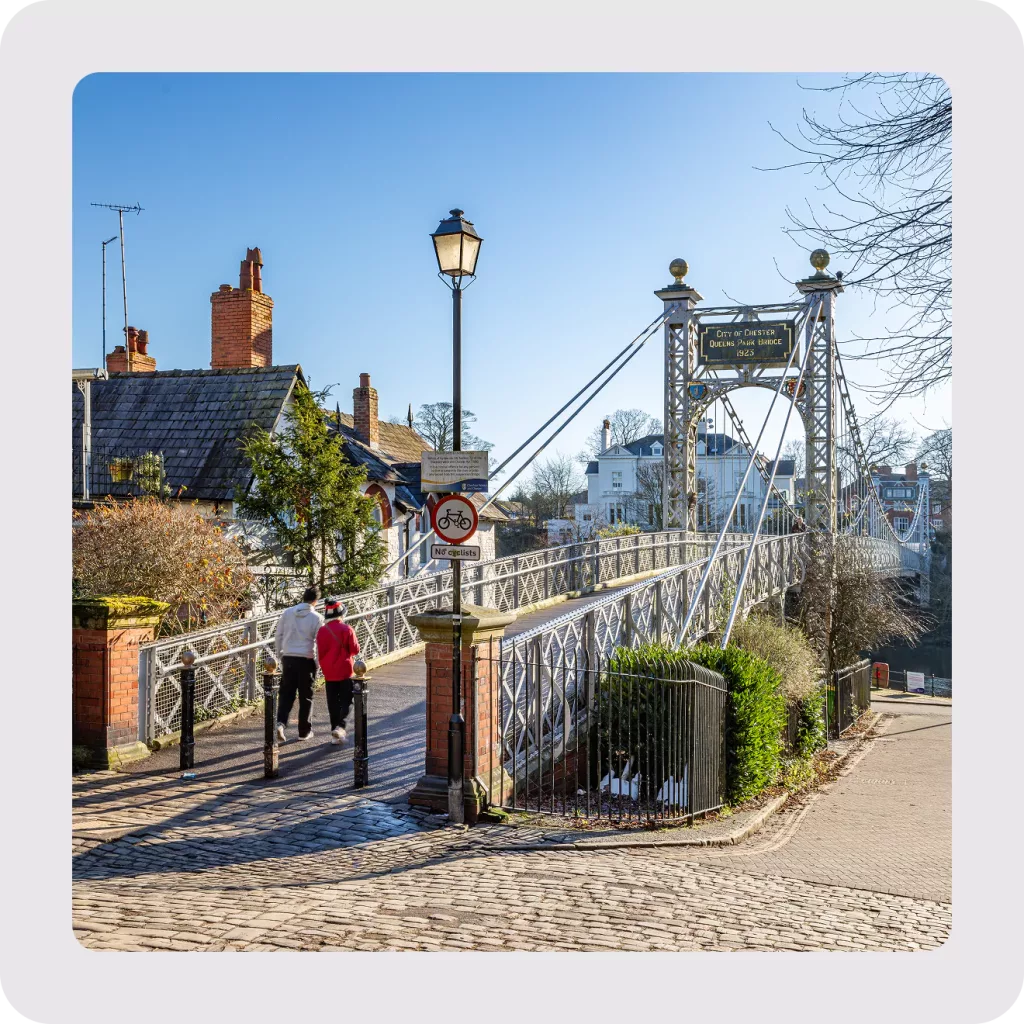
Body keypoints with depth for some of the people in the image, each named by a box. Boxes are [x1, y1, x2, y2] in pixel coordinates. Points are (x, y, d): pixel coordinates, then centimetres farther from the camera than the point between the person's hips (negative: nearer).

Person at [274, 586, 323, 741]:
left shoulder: (287, 613, 3)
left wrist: (280, 654, 18)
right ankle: (304, 731, 15)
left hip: (288, 658, 2)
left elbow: (278, 636, 7)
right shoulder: (317, 617, -6)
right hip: (307, 660, -2)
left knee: (286, 694, 10)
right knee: (306, 696, 9)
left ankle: (281, 722, -11)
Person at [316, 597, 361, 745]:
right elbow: (355, 649, -8)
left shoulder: (322, 631, -5)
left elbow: (320, 653, -4)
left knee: (333, 703, 10)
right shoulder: (347, 629, -10)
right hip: (345, 671, -2)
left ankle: (335, 734, 13)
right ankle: (340, 726, -15)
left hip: (329, 673, 2)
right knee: (346, 700, 5)